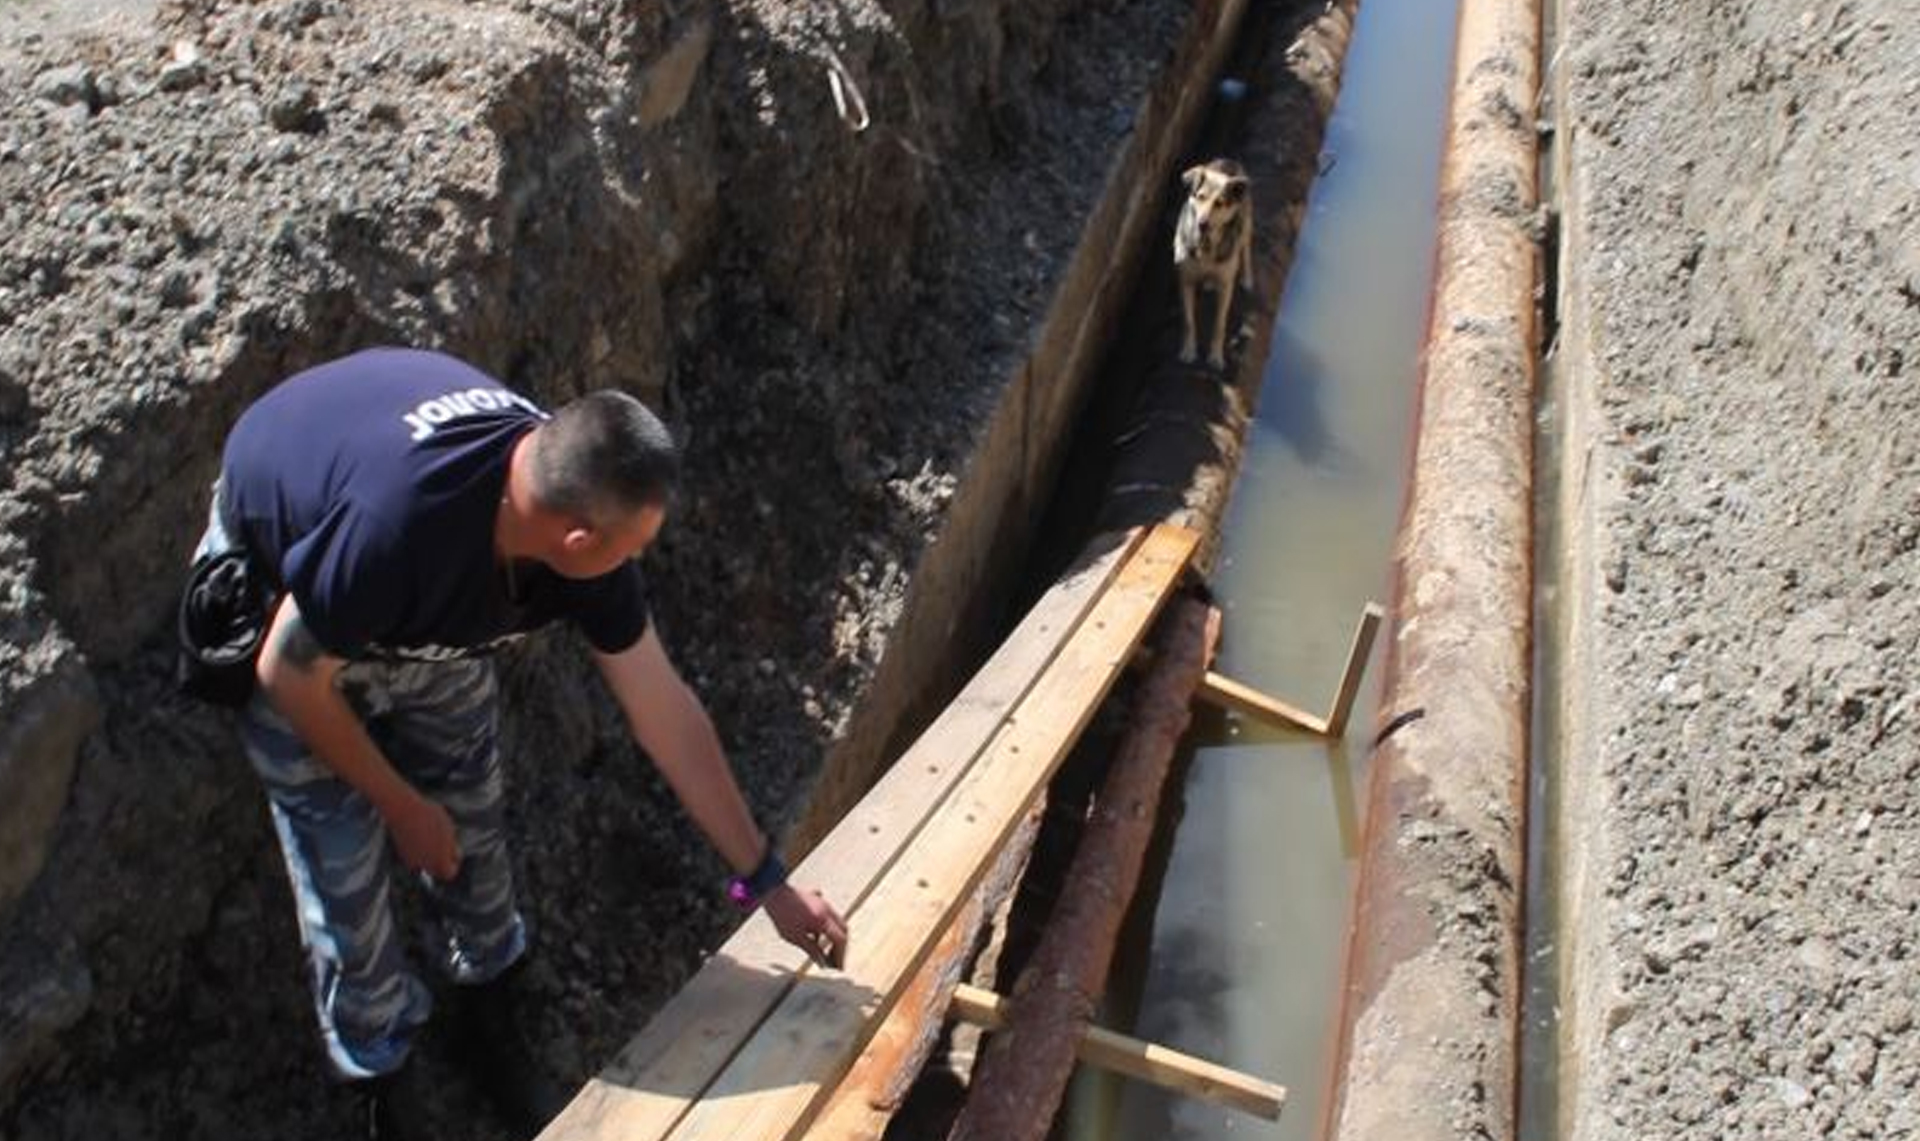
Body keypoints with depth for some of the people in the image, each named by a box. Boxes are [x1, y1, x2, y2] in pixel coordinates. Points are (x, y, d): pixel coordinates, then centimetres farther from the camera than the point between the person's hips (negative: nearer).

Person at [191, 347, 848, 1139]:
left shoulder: (575, 510, -26)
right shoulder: (401, 519, -46)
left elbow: (666, 710, -15)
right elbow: (291, 678, -27)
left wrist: (765, 879, -9)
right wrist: (403, 805, -13)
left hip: (424, 604, 5)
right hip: (274, 590, -5)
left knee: (470, 833, 8)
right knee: (345, 860, -4)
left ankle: (499, 1040, 32)